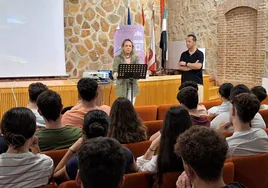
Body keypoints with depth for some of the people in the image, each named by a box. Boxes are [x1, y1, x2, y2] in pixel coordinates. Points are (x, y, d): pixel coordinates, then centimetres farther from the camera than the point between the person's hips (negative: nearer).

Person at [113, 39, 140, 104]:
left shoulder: (136, 58, 6)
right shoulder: (117, 58, -1)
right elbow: (114, 72, -8)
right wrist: (116, 75, -32)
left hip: (133, 85, 2)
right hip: (122, 85, -2)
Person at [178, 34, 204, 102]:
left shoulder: (199, 53, 0)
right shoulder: (184, 54, 11)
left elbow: (198, 66, -15)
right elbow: (180, 67, -1)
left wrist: (186, 64, -6)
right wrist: (192, 66, -10)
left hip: (197, 82, -3)